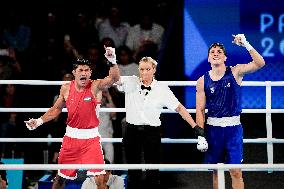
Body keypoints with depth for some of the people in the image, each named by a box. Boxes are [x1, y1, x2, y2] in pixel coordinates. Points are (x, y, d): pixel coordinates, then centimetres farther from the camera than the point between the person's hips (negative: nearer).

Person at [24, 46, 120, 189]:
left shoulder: (96, 86, -12)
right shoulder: (66, 89, -1)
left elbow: (114, 79, -30)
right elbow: (56, 109, 13)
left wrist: (113, 62, -48)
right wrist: (39, 121, 4)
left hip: (91, 137, -3)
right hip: (71, 136, 3)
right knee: (60, 177, 12)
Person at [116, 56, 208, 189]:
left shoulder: (162, 89, -1)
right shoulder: (130, 83, 1)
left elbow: (179, 108, -1)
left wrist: (196, 128, -7)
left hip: (152, 132, -1)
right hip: (132, 131, 1)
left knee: (153, 173, -1)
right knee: (133, 173, 6)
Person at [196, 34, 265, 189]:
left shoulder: (235, 72, -2)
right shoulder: (202, 81, 1)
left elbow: (260, 63, -14)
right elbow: (200, 110, 3)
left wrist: (246, 45, -25)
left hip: (233, 128, -2)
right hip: (212, 128, 2)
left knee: (236, 172, -4)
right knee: (216, 171, 9)